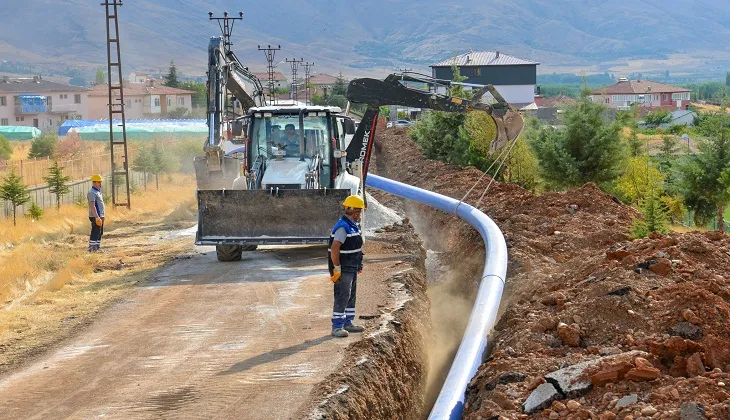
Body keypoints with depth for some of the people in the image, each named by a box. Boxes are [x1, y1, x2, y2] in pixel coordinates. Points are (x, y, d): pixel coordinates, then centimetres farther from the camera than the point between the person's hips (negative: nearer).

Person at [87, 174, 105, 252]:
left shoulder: (98, 192, 17)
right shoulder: (92, 192, -15)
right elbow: (92, 206, -22)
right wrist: (97, 217, -26)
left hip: (100, 216, 10)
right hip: (96, 217, -10)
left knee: (100, 233, 13)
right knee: (95, 233, -11)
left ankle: (97, 247, 19)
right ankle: (92, 248, -10)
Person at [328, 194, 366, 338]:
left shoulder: (354, 226, 12)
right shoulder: (343, 227, -20)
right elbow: (334, 249, -26)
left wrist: (358, 265, 21)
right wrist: (337, 269, -24)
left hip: (352, 269, 10)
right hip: (343, 269, -10)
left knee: (351, 296, 16)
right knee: (342, 297, -9)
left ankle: (348, 323, 25)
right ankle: (336, 327, -5)